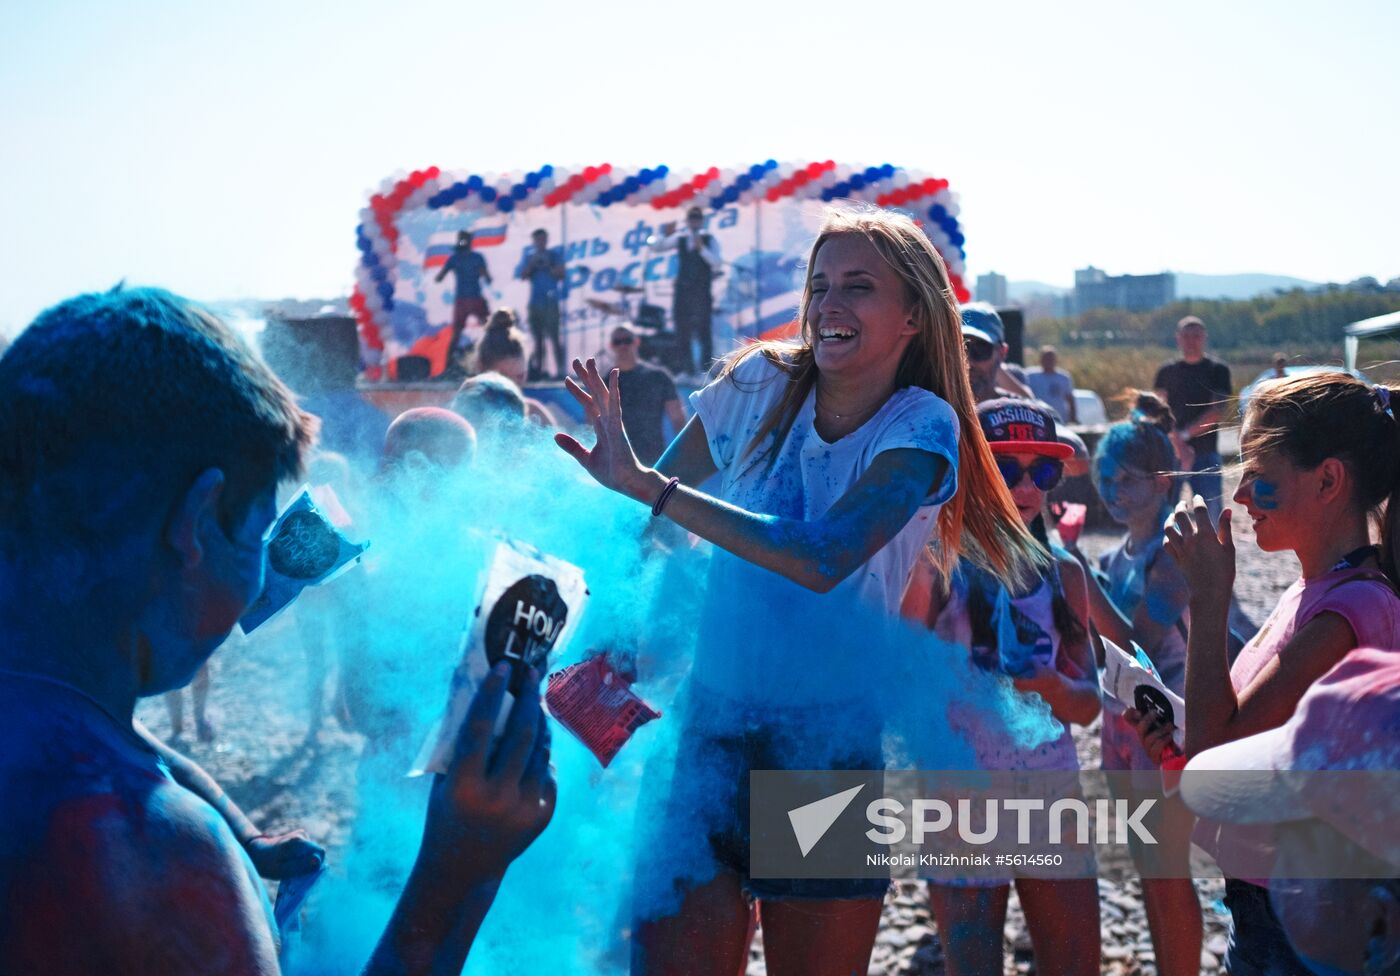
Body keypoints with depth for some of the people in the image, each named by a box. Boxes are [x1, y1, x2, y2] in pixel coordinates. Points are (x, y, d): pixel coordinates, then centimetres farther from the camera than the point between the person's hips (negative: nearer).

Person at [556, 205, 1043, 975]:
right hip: (708, 729, 2)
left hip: (830, 746, -2)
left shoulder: (920, 428, -10)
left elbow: (823, 558, -26)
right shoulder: (760, 384, 0)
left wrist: (648, 484, -28)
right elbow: (644, 525, 9)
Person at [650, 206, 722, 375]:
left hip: (702, 293, -4)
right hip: (682, 291, 4)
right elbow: (655, 247, 8)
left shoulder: (709, 240, 2)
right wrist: (665, 234, -10)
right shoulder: (680, 239, 11)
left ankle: (705, 371, -7)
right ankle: (687, 370, 11)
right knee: (682, 332, 4)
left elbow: (717, 263, -10)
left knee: (703, 332, -8)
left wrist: (701, 248, -20)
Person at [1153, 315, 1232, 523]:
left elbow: (1218, 413, -6)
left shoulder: (1217, 370, 4)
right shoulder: (1167, 371, 9)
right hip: (1170, 452, 1)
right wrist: (1177, 443, -14)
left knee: (1211, 510, -2)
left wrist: (1185, 434, -13)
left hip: (1205, 453, -1)